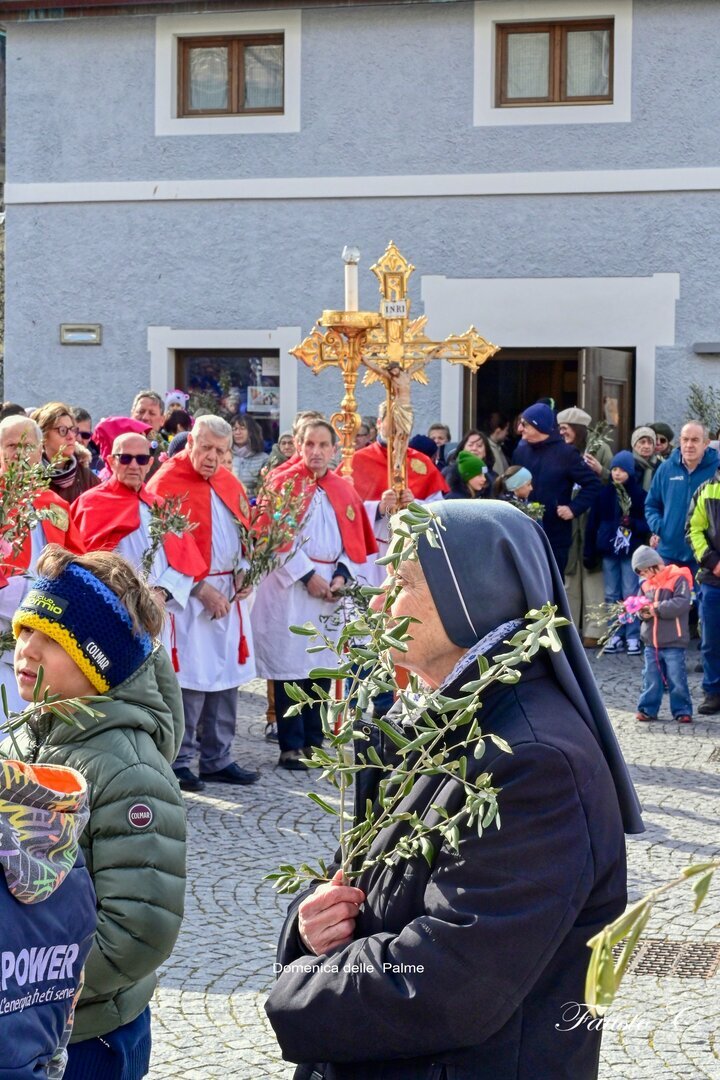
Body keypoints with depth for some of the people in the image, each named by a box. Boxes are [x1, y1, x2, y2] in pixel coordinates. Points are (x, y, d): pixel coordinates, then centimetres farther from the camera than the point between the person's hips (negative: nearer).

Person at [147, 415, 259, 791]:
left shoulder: (228, 482, 12)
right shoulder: (166, 484, -10)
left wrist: (243, 572, 2)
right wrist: (201, 588, -16)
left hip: (229, 594, 7)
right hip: (188, 596, -7)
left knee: (225, 676, 10)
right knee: (192, 680, -7)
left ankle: (218, 759, 20)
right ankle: (179, 762, 5)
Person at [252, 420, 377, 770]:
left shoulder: (344, 491, 13)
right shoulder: (283, 483, -1)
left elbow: (357, 542, 12)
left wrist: (343, 575, -4)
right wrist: (307, 575, -13)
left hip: (331, 589, 4)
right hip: (289, 587, -4)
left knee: (322, 666, 6)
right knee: (291, 667, -4)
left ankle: (314, 741, 15)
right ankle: (290, 746, 1)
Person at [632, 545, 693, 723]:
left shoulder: (678, 579, -10)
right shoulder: (645, 584, 10)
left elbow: (682, 604, -21)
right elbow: (641, 602, 16)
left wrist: (657, 608, -20)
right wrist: (642, 612, -7)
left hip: (673, 643, -6)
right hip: (651, 642, 6)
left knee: (677, 679, -1)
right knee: (651, 678, 9)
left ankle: (682, 711, 8)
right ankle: (648, 709, 18)